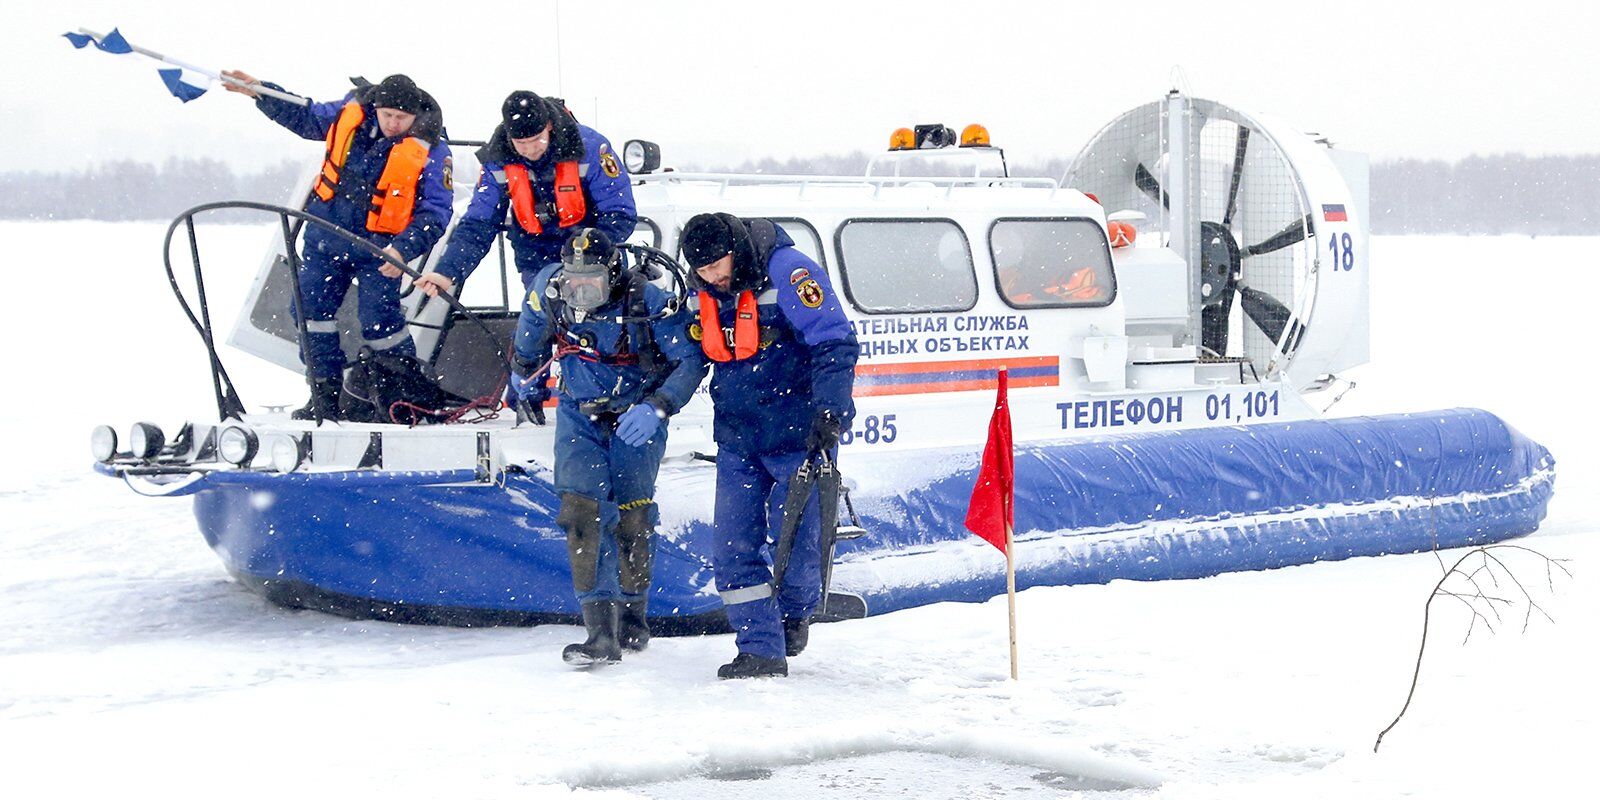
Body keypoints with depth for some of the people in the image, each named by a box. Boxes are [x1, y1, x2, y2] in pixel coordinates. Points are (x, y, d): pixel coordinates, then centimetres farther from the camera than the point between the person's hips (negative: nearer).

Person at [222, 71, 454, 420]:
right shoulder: (349, 114, -4)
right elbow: (305, 118, 15)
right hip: (326, 237, 5)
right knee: (310, 307, 2)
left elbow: (435, 212, -16)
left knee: (379, 321, -10)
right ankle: (326, 394, 13)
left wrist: (404, 248, -30)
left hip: (379, 249, -5)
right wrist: (259, 92, 7)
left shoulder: (430, 149, -16)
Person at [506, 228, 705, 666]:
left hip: (637, 413, -2)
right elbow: (530, 338, 8)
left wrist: (656, 408, -29)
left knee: (632, 514, 0)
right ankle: (601, 627, -18)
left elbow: (691, 360, -18)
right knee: (583, 507, -14)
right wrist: (526, 380, 22)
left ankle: (632, 611, 25)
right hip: (579, 413, 2)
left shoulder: (646, 301, -26)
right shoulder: (549, 290, -16)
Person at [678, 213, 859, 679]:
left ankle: (796, 614, 27)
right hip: (738, 440, 6)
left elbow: (835, 345, -19)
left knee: (794, 542, -3)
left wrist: (829, 414, -27)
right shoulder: (709, 293, 5)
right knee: (733, 548, -2)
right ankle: (761, 650, 4)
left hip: (797, 435, -6)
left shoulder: (788, 274, -16)